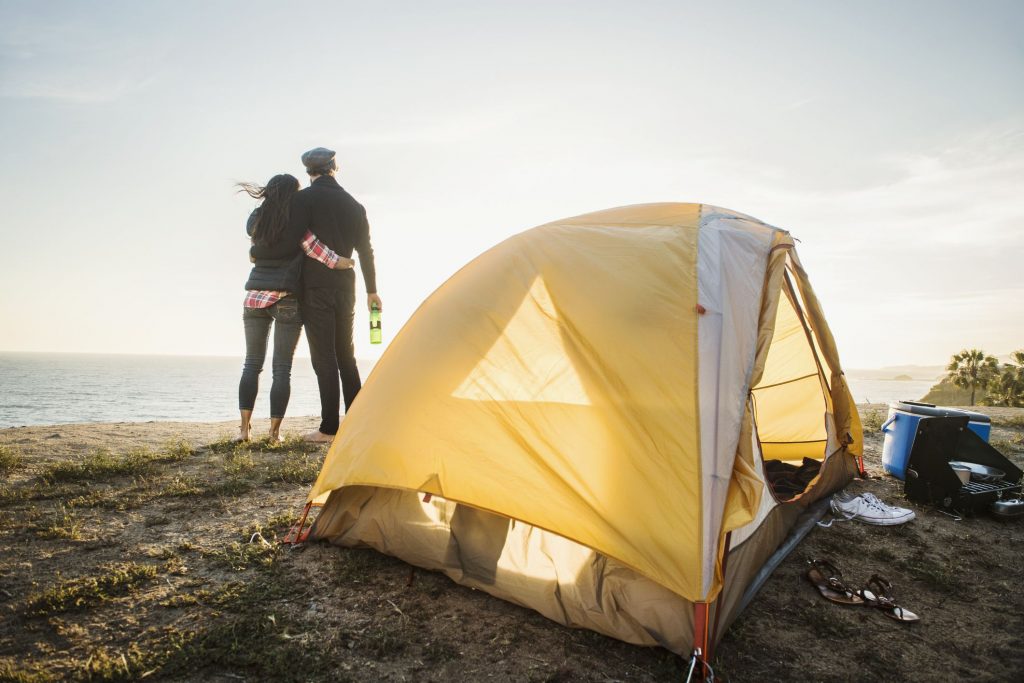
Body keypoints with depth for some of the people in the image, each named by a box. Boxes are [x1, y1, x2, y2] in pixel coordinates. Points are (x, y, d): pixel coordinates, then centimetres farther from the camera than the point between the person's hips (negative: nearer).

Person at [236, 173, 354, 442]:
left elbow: (254, 255, 6)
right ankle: (274, 431, 2)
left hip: (254, 298, 4)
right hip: (286, 301, -4)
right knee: (282, 368, 2)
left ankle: (244, 428, 7)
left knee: (252, 363, 11)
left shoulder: (255, 219, 8)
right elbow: (309, 242, -15)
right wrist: (336, 261, -7)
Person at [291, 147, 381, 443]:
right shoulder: (353, 204, 12)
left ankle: (329, 428, -2)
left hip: (316, 287, -5)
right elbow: (365, 250, 14)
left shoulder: (304, 199, -4)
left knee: (324, 357, -3)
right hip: (345, 286, 5)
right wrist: (371, 290, 21)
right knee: (346, 355, 14)